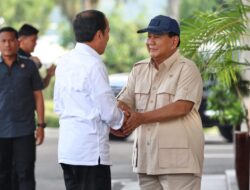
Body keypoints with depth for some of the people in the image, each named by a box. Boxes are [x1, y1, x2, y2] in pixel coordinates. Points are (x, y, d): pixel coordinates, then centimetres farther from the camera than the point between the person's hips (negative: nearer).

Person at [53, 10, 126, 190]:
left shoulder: (64, 62, 9)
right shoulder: (94, 65, -15)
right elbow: (109, 111, -14)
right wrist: (122, 120, 9)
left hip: (67, 146, 8)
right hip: (91, 150, -8)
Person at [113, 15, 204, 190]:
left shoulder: (186, 69, -6)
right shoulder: (139, 69, 14)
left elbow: (181, 107, -18)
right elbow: (124, 101, 8)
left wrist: (141, 118, -21)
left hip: (178, 158, -6)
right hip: (146, 159, 6)